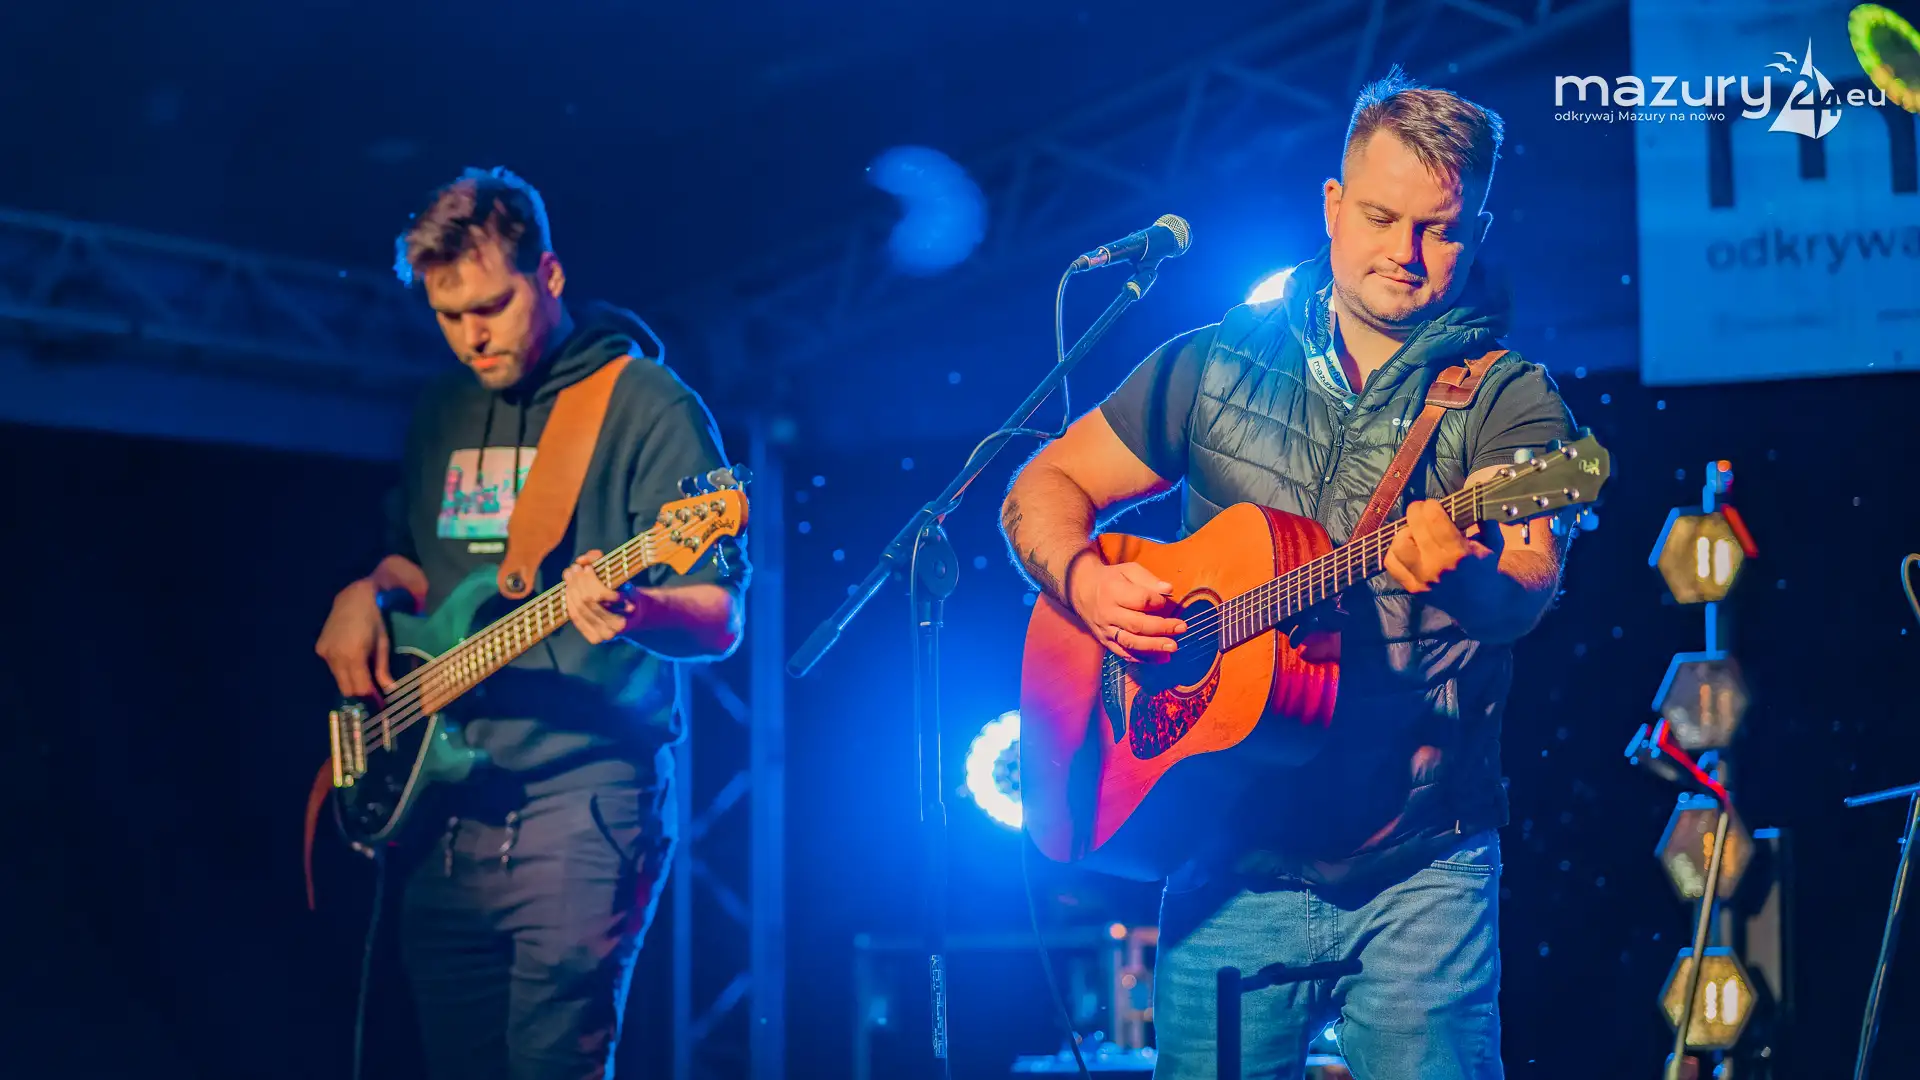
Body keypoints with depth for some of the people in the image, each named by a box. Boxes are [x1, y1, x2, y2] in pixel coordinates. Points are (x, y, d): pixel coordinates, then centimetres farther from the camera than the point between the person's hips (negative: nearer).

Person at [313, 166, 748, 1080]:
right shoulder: (441, 414, 15)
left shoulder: (647, 405, -5)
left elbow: (719, 623, -10)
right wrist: (367, 591, 8)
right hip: (439, 807, 7)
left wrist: (632, 612, -31)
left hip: (583, 805, -6)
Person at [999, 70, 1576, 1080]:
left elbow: (1526, 595, -18)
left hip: (1421, 870, -2)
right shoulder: (1221, 363, 8)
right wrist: (1085, 582, -10)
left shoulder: (1507, 400, -1)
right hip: (1234, 858, 2)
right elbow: (1046, 486, 12)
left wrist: (1459, 573, -42)